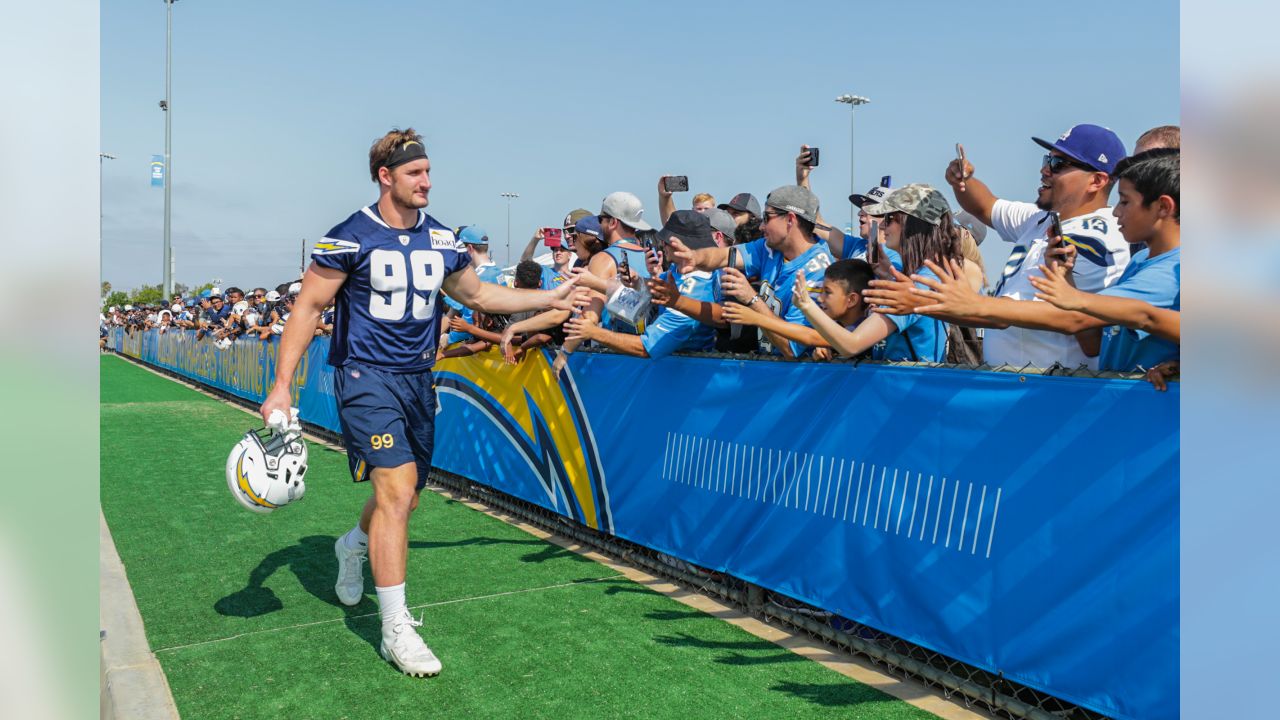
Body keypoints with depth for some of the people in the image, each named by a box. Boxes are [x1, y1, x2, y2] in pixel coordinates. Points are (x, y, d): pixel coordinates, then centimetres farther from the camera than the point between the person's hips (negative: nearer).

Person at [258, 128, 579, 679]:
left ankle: (354, 546, 48)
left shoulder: (442, 239, 6)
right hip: (366, 378, -6)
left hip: (417, 380, 6)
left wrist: (550, 298, 16)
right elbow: (308, 307, -7)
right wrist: (281, 386, -12)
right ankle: (396, 629, -8)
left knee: (406, 496, 14)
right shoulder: (351, 237, -10)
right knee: (396, 488, -18)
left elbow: (476, 293, 20)